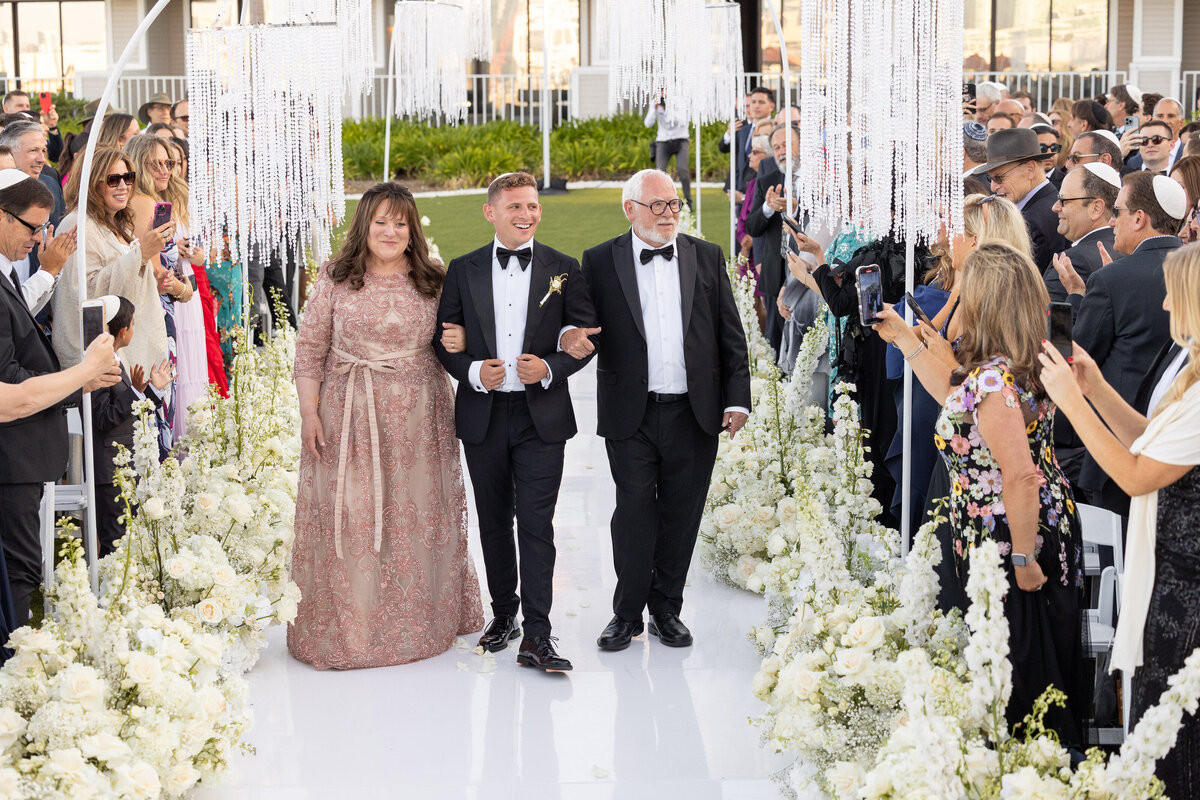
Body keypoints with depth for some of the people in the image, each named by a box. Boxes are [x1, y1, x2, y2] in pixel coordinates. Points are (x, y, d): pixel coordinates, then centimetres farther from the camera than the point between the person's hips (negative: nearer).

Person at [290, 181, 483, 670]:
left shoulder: (432, 283, 7)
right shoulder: (335, 280, 1)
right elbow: (309, 351, 2)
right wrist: (309, 412, -4)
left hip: (418, 423, 2)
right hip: (349, 418, -2)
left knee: (417, 517, 8)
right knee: (349, 520, -1)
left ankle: (420, 625, 23)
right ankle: (348, 627, 10)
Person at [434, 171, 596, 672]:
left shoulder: (563, 270, 3)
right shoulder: (462, 271, 6)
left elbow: (587, 336, 3)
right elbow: (443, 338, 6)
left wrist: (550, 368, -15)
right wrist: (473, 372, -12)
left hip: (541, 416, -2)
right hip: (483, 417, 2)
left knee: (536, 524, -7)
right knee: (494, 521, 12)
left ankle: (536, 637, -6)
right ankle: (503, 612, 29)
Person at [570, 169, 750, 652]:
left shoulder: (707, 257, 8)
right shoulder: (601, 261, 2)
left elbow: (731, 335, 8)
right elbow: (582, 320, 4)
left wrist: (737, 399, 2)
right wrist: (570, 335, -21)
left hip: (695, 414, 2)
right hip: (631, 416, -2)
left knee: (682, 516, 8)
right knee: (634, 512, 0)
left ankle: (667, 609, 22)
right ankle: (627, 613, 15)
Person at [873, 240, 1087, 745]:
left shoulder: (993, 380, -25)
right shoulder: (1007, 368, 5)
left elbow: (1021, 477, -29)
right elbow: (954, 395, 25)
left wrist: (1023, 559, -23)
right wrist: (906, 340, 28)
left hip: (1011, 548, -10)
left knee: (1020, 673, 3)